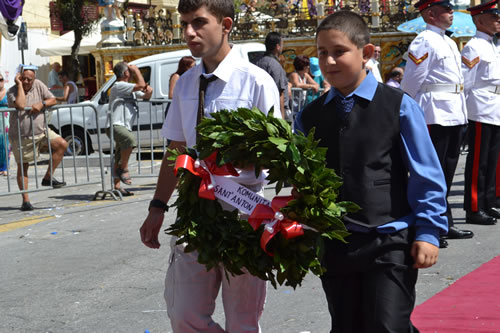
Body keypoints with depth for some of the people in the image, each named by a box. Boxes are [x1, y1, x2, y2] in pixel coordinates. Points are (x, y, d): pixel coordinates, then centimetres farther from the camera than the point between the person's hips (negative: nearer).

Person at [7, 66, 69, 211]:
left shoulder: (38, 85, 1)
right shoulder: (12, 91, -10)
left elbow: (53, 100, 4)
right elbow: (21, 105, -29)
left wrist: (42, 104, -16)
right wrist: (19, 85, -22)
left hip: (41, 131, 4)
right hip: (21, 136, -3)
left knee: (62, 144, -15)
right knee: (22, 167, 2)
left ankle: (48, 177, -6)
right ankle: (25, 200, 9)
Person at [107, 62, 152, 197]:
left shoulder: (131, 89, 21)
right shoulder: (118, 86, -9)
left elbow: (145, 96, 28)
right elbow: (141, 85, -17)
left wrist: (148, 91, 4)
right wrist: (136, 70, -3)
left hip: (125, 127, 10)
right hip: (115, 126, -10)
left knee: (119, 159, 11)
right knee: (131, 139, -36)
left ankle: (116, 186, 14)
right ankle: (124, 168, -22)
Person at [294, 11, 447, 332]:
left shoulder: (399, 106, -5)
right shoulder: (309, 117, 5)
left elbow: (426, 176, -3)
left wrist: (428, 231, -6)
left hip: (390, 242, -4)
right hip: (334, 244, 4)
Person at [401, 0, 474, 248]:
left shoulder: (449, 42, 18)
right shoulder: (425, 41, -11)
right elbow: (411, 83, -12)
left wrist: (462, 115, 19)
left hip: (454, 114, 9)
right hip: (435, 115, -9)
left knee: (447, 170, 14)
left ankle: (444, 224, 22)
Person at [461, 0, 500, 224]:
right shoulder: (473, 47, -10)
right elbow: (465, 82, -12)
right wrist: (470, 106, -10)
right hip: (481, 111, -9)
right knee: (478, 161, -6)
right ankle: (474, 209, -3)